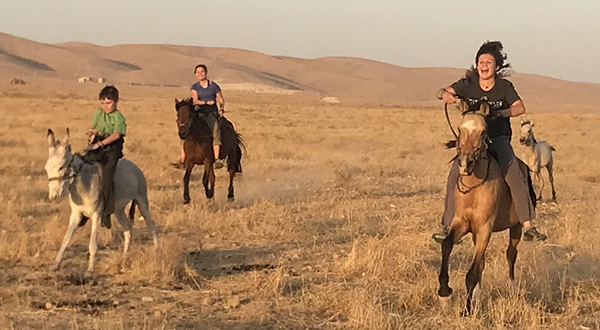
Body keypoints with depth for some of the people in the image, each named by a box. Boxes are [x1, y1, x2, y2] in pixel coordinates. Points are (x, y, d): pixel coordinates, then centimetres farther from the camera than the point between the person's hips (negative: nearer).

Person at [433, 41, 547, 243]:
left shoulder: (504, 87, 0)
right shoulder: (468, 84, 2)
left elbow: (520, 108, -9)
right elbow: (442, 92, -4)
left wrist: (499, 113, -25)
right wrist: (445, 94, -29)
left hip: (499, 139, -1)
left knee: (516, 176, -20)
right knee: (455, 176, -19)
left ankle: (528, 226, -16)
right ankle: (448, 226, -12)